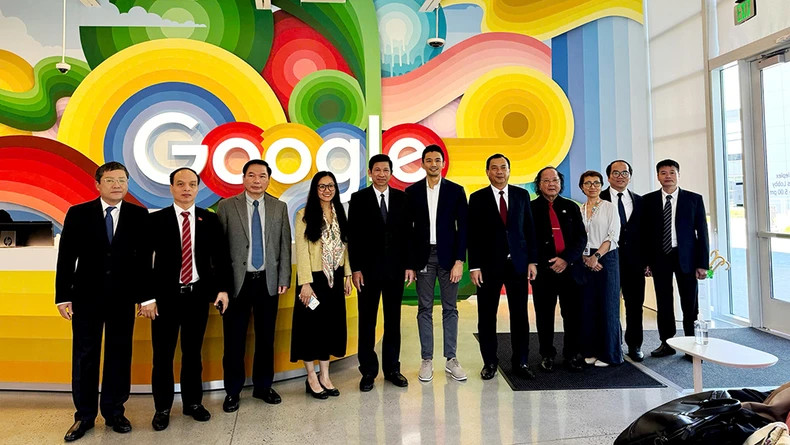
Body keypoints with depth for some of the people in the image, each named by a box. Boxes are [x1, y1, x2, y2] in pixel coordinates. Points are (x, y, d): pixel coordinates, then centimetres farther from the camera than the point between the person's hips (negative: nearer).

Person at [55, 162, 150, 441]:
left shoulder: (139, 215, 0)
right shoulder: (78, 213, 0)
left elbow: (145, 258, 1)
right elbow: (66, 257, 0)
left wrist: (145, 295, -1)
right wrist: (62, 296, -3)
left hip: (123, 297, 0)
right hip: (86, 296, 0)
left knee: (119, 355, 8)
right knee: (84, 357, 8)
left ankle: (114, 412, 22)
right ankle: (84, 415, 22)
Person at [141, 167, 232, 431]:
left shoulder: (210, 220, 3)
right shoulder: (156, 220, -2)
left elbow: (221, 257, 6)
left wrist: (223, 288, -2)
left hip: (198, 296, 2)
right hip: (165, 296, -1)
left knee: (193, 352, 13)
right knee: (163, 355, 8)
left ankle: (193, 402, 28)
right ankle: (162, 408, 24)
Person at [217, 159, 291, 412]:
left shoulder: (279, 207, 6)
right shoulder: (226, 207, 0)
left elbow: (285, 245, 6)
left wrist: (284, 279, 1)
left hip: (268, 281, 2)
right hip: (237, 281, -2)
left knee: (266, 337, 12)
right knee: (234, 339, 6)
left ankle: (263, 386, 28)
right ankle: (232, 391, 22)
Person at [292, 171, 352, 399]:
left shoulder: (340, 214, 8)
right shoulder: (305, 215, -8)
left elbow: (344, 246, 11)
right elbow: (301, 250, -12)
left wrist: (347, 275, 7)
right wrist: (305, 283, -17)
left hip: (334, 278, 5)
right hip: (314, 278, -5)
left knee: (331, 325, 10)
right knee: (311, 325, 4)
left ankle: (325, 376, 22)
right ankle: (311, 378, 17)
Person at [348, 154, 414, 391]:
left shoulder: (402, 198, 6)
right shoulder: (359, 198, 0)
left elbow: (408, 234, 6)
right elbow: (353, 236, -3)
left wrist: (409, 265, 1)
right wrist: (355, 269, -8)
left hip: (395, 268, 2)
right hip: (368, 269, -2)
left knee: (393, 321, 10)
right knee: (367, 321, 5)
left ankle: (392, 368, 22)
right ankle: (368, 371, 16)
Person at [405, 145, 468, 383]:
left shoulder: (456, 191, 2)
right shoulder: (412, 191, 3)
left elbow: (462, 227, 0)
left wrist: (459, 260, -8)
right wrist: (409, 262, -2)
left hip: (448, 256, 0)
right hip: (423, 256, 0)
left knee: (450, 309, 6)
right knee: (425, 309, 6)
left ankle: (451, 359, 16)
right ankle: (427, 360, 15)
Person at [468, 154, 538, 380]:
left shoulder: (522, 195, 7)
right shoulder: (477, 198, 1)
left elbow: (529, 229, 7)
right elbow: (472, 235, -2)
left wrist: (532, 261, 2)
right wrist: (474, 266, -8)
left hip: (518, 264, 2)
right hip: (489, 265, -1)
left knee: (520, 315, 6)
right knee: (487, 316, 5)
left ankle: (520, 362, 18)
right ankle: (489, 362, 18)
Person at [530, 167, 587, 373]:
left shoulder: (571, 207, 12)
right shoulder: (531, 208, 4)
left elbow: (581, 238, 6)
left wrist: (566, 259, -8)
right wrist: (546, 263, -7)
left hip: (570, 269, 2)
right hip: (543, 270, -2)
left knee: (573, 314, 4)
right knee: (544, 315, 5)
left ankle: (572, 354, 19)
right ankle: (547, 355, 18)